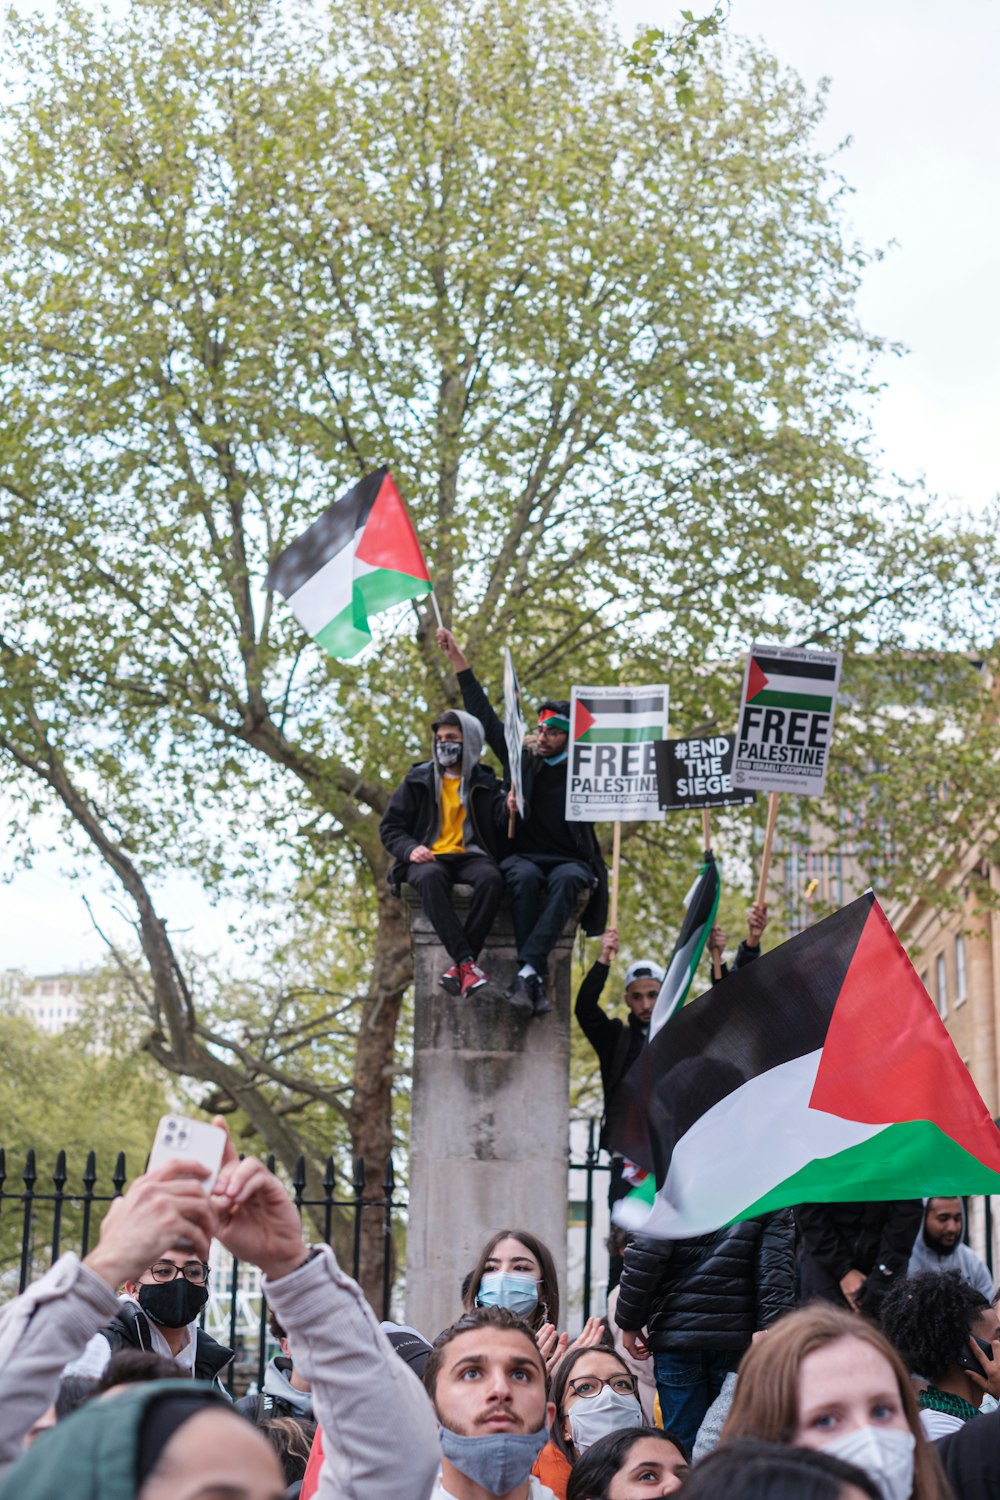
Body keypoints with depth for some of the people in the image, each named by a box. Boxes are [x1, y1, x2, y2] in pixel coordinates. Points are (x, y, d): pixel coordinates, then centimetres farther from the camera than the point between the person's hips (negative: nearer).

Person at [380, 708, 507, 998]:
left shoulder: (485, 785, 15)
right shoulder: (418, 781, 15)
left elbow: (502, 827, 1)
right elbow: (389, 827, 12)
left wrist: (510, 810, -22)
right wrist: (410, 849, -8)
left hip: (470, 856, 1)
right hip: (429, 858, -1)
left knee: (491, 878, -36)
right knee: (431, 877, -39)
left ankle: (459, 967, -38)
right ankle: (466, 962, -46)